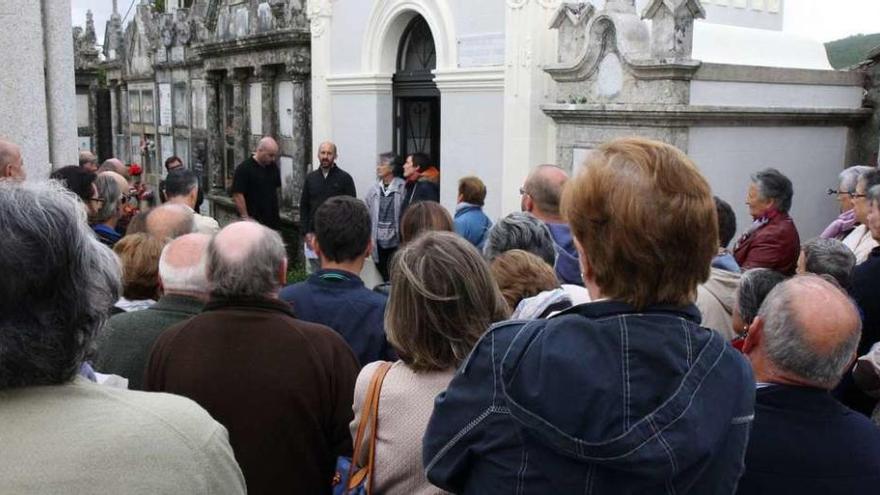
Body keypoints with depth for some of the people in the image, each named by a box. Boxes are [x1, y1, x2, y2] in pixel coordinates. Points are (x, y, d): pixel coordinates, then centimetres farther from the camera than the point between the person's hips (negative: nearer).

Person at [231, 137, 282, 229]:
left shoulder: (274, 167, 9)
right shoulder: (244, 168, -11)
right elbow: (237, 195, -14)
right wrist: (245, 218, -16)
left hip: (273, 221, 6)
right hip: (253, 221, -6)